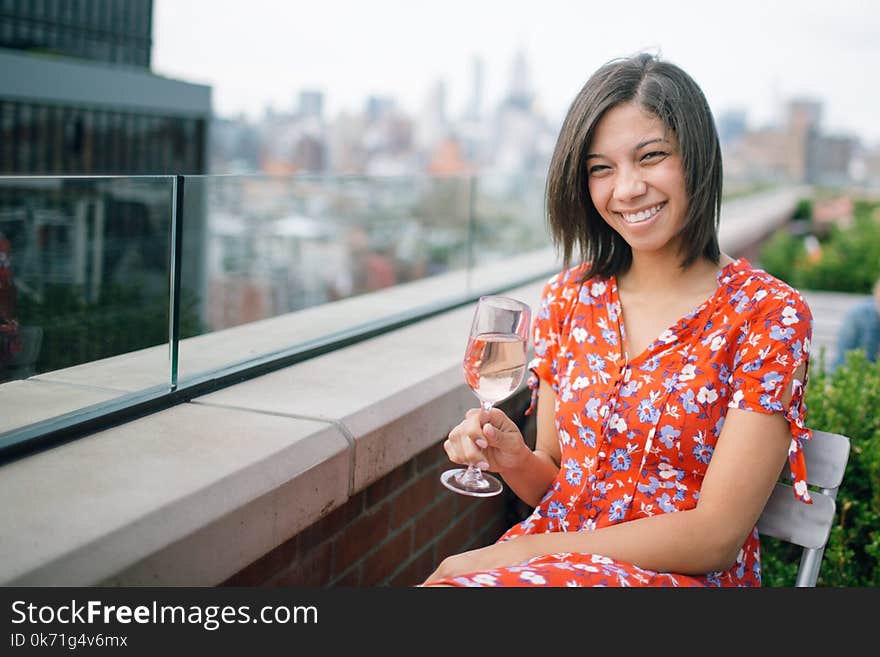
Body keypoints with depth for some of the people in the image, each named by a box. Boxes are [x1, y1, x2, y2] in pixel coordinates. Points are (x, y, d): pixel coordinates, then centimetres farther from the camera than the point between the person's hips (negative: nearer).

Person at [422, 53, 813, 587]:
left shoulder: (769, 316, -8)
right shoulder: (569, 298, 6)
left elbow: (715, 537, -14)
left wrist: (515, 553, -17)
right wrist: (515, 460, -11)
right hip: (551, 559, 5)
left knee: (463, 587, -31)